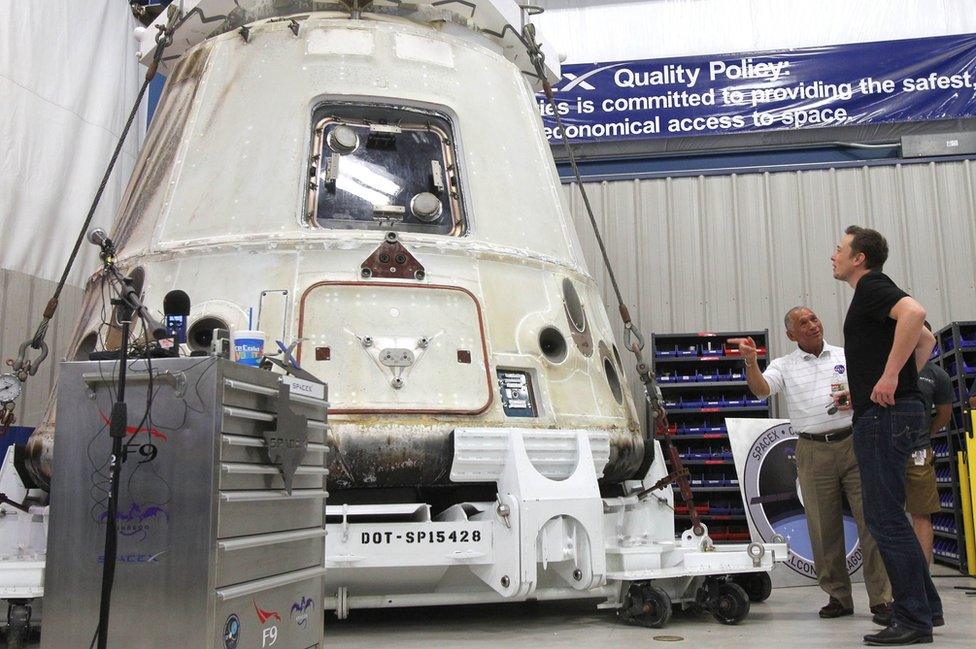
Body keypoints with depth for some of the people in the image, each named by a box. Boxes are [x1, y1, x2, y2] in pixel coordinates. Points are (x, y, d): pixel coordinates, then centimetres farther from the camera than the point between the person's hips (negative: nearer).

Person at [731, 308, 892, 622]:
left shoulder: (847, 357, 13)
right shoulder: (784, 366, 9)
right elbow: (761, 389, -8)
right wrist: (751, 362, -25)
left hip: (854, 444, 0)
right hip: (813, 452, 0)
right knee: (824, 528, 4)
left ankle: (882, 597, 3)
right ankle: (838, 596, 16)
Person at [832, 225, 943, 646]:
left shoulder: (871, 286, -7)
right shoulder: (873, 293, 22)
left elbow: (914, 312, -28)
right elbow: (926, 339, 31)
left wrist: (890, 375, -27)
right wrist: (905, 380, 21)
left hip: (884, 413, -11)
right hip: (894, 411, 11)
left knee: (885, 516, -7)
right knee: (883, 515, 15)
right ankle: (925, 606, 22)